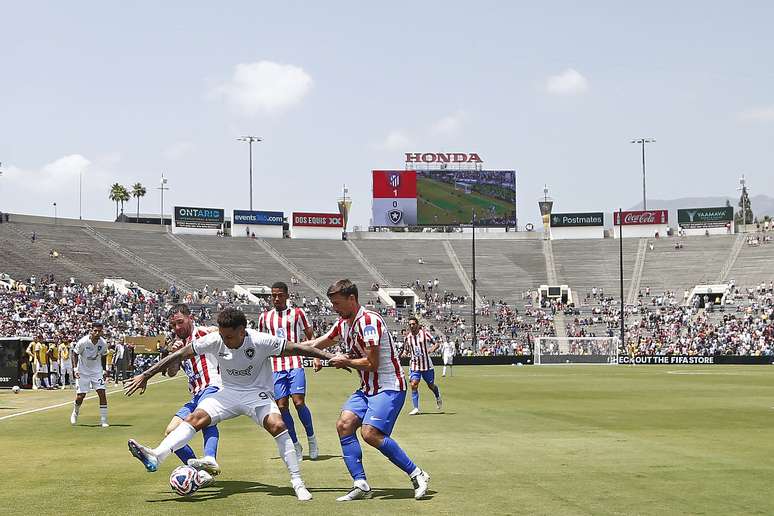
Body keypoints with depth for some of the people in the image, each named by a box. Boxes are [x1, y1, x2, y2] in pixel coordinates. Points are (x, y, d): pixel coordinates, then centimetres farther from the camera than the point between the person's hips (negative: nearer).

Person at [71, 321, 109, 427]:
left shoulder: (103, 343, -10)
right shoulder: (83, 342, -20)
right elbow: (75, 354, -6)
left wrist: (104, 370, 5)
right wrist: (75, 369, -15)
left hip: (97, 371, 2)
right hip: (83, 372, -2)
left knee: (102, 393, -11)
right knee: (80, 396, -2)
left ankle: (103, 420, -4)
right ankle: (75, 413, 32)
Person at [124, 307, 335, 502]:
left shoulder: (261, 342, -23)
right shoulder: (215, 340, -15)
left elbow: (298, 348, -18)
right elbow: (179, 355, -10)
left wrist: (331, 357, -22)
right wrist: (145, 375, -9)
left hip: (258, 393, -3)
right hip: (229, 392, 3)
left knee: (277, 425, -28)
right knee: (195, 418, -19)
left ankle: (297, 481, -19)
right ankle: (156, 456, -31)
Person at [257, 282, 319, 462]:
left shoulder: (297, 313, 6)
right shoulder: (265, 317, 13)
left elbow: (310, 337, 9)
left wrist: (317, 357, -3)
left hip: (295, 365, -3)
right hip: (275, 367, 3)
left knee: (299, 402, -14)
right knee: (282, 406, -4)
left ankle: (311, 438, 6)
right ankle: (295, 445, 7)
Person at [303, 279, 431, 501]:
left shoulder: (368, 321, -19)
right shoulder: (343, 323, 10)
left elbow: (372, 363, -21)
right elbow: (317, 343, 24)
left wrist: (346, 362, -6)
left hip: (389, 387, -9)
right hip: (367, 389, 9)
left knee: (370, 433, -22)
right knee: (344, 425, -6)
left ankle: (417, 475, -10)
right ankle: (360, 484, -6)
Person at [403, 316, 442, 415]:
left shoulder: (424, 333, -7)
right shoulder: (407, 337, 3)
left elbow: (436, 344, -1)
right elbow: (406, 350, 16)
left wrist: (431, 349, -20)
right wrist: (404, 353, -7)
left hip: (427, 365, -2)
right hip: (414, 365, 2)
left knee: (431, 385, 11)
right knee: (413, 385, -15)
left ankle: (438, 397, 44)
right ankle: (416, 408, -10)